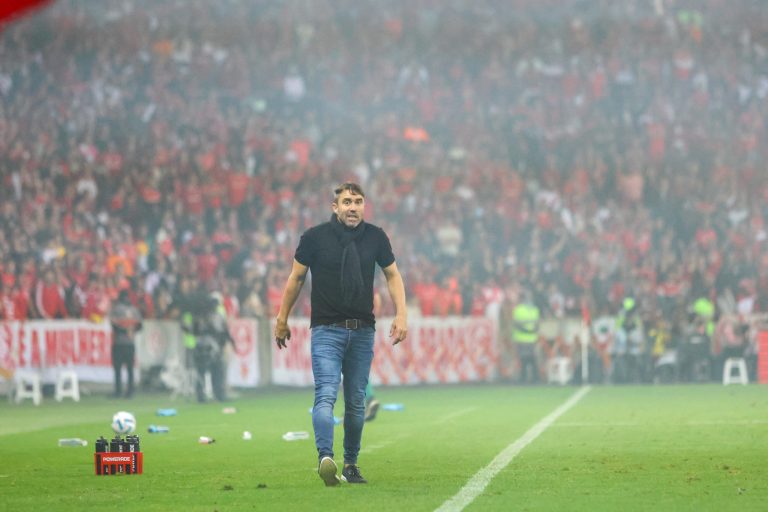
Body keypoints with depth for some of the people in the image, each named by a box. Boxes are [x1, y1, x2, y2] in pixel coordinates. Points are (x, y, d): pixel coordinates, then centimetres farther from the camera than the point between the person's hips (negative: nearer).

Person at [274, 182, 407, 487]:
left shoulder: (375, 237, 4)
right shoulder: (314, 237, -3)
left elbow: (392, 275, 13)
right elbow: (296, 278, 6)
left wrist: (401, 315, 2)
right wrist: (282, 320, 10)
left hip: (362, 332, 3)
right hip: (326, 330, -3)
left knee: (356, 402, 8)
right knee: (326, 394, -19)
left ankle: (351, 464, 20)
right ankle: (325, 457, -35)